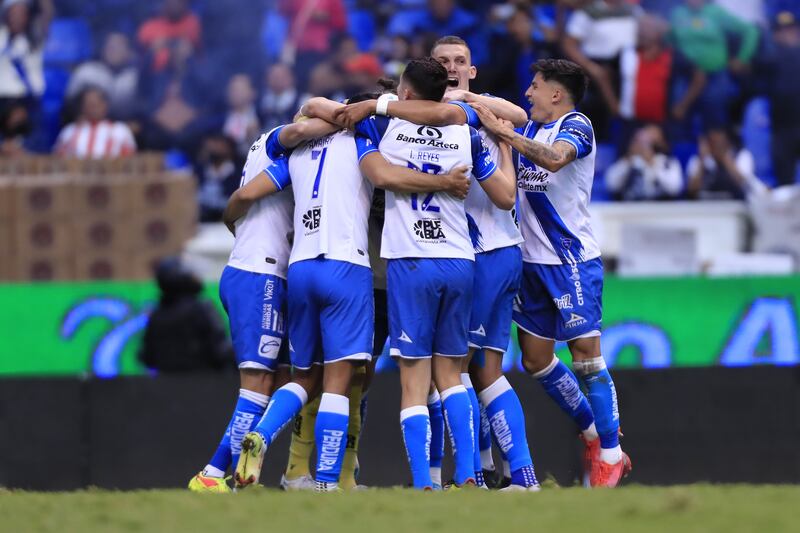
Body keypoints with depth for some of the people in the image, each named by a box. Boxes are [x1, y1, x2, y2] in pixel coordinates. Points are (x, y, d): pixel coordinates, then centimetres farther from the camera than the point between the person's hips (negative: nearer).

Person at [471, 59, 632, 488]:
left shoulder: (576, 125, -11)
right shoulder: (529, 129, 13)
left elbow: (555, 158, -31)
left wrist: (502, 132, -31)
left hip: (573, 260, -8)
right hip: (534, 260, 8)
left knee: (586, 354, -9)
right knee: (535, 360, 10)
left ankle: (611, 455, -3)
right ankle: (592, 432, 25)